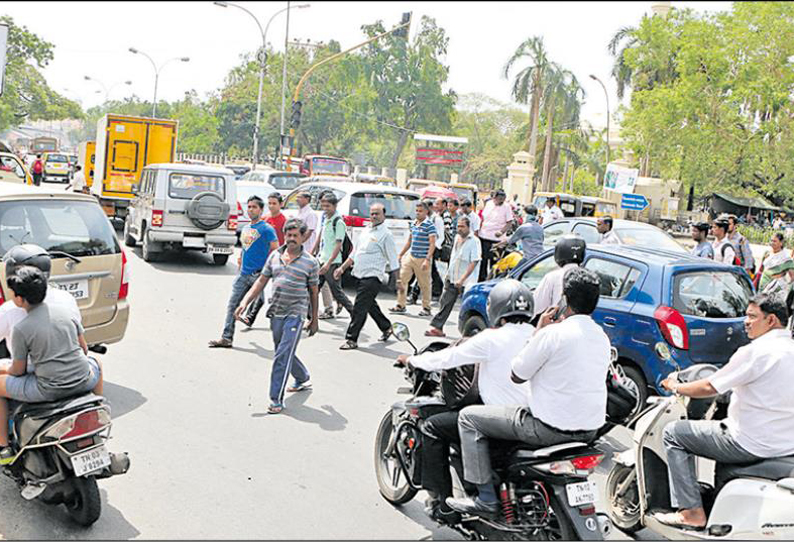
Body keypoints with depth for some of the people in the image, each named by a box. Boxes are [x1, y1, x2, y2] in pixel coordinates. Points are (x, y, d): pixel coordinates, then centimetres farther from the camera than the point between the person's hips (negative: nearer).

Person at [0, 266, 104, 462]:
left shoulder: (21, 329, -9)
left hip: (48, 389, -5)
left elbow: (18, 371, -1)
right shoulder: (64, 311, 3)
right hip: (82, 382, 5)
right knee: (95, 364, 38)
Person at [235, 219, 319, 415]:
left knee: (283, 355, -12)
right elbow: (261, 281, 10)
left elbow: (313, 292, 5)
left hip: (295, 313, -5)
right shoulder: (275, 256, 8)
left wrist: (314, 319, 8)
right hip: (275, 312, 5)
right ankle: (303, 379, 44)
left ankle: (277, 399, -8)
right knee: (283, 353, 18)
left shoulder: (310, 262, -1)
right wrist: (245, 302, 0)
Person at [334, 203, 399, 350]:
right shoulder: (366, 231, 16)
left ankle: (351, 339, -6)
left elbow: (393, 261, -8)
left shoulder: (386, 234, -7)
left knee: (359, 307, -10)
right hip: (361, 276, 8)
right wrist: (342, 268, 21)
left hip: (372, 277, -8)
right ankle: (386, 328, 38)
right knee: (370, 305, 19)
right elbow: (355, 253, 24)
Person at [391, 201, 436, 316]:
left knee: (424, 284, 2)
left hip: (422, 259, -7)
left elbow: (432, 244, -14)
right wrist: (400, 255, 21)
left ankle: (426, 308, 14)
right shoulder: (413, 224, 12)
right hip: (410, 256, 7)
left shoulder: (429, 225, -10)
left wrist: (427, 260, -21)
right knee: (401, 280, 3)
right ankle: (400, 306, 11)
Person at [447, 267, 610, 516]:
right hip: (591, 429, 8)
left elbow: (517, 376, -7)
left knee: (468, 417, 3)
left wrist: (539, 330, -1)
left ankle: (485, 497, 1)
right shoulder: (602, 337, 5)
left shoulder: (553, 334, -19)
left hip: (553, 427, -8)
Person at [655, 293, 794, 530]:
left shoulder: (756, 352, -17)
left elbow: (710, 388, -13)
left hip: (754, 445, -9)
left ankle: (693, 512, -1)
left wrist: (676, 387, 3)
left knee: (673, 433, 2)